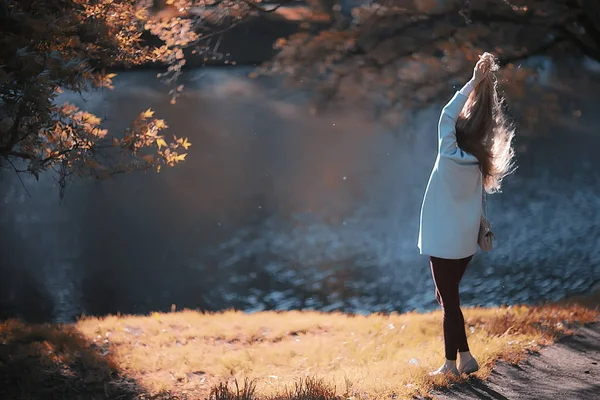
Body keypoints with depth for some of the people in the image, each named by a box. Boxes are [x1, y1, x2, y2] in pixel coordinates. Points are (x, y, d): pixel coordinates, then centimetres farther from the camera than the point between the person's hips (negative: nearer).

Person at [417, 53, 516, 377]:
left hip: (444, 242, -7)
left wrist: (474, 83, -10)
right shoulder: (479, 163, -2)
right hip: (465, 242, 7)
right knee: (447, 297, 17)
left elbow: (448, 115, -12)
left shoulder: (450, 157, -16)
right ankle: (454, 361, 17)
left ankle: (460, 359, 2)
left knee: (449, 300, 0)